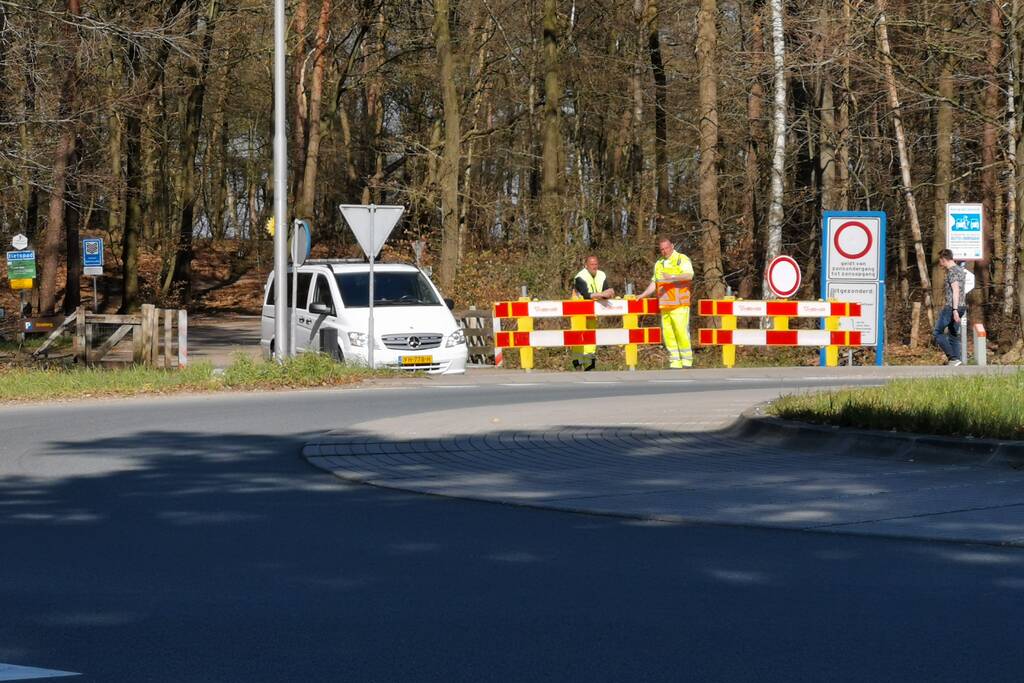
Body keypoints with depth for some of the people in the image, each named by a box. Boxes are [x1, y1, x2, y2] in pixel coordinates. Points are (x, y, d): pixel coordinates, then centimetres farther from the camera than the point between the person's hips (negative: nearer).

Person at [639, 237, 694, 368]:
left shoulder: (682, 259, 0)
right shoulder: (659, 264, 22)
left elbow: (689, 275, -17)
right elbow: (654, 283, 27)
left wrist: (672, 277, -30)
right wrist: (643, 295, 14)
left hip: (679, 305, -7)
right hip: (664, 305, 7)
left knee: (681, 332, -11)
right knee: (668, 334, 2)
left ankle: (687, 361, -6)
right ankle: (675, 363, 6)